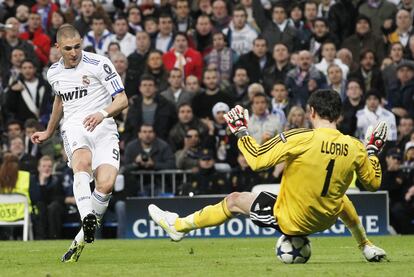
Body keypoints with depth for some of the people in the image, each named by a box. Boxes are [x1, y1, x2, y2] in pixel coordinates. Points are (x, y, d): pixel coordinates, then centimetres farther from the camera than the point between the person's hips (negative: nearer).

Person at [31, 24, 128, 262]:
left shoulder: (99, 64, -4)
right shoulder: (54, 73, 13)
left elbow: (122, 100, -6)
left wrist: (102, 114, -26)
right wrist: (49, 132, 46)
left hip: (103, 129, -2)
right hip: (74, 129, 2)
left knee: (106, 184, -23)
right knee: (82, 162, -35)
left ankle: (81, 240, -5)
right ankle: (87, 218, -56)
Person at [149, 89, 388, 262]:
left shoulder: (298, 139, -23)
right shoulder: (354, 147, -10)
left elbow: (256, 160, -21)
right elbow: (373, 182, 4)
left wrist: (240, 131, -6)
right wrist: (373, 150, 19)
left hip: (290, 220, -4)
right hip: (326, 219, 4)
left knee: (235, 200, 14)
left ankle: (178, 226, 28)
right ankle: (367, 247, 46)